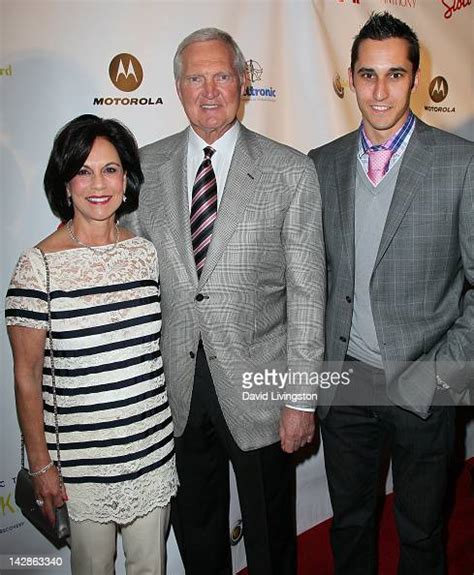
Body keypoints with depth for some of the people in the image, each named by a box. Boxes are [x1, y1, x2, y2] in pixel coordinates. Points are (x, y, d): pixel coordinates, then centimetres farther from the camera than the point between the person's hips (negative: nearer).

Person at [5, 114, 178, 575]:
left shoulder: (146, 252, 0)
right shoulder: (38, 265, -13)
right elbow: (27, 375, -8)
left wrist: (168, 430, 12)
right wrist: (40, 465, -5)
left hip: (154, 449, 4)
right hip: (80, 460, -3)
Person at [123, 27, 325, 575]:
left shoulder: (290, 171, -7)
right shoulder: (145, 167, 1)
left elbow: (306, 290, -8)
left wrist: (302, 397, -9)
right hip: (175, 386, 3)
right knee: (194, 529, 23)